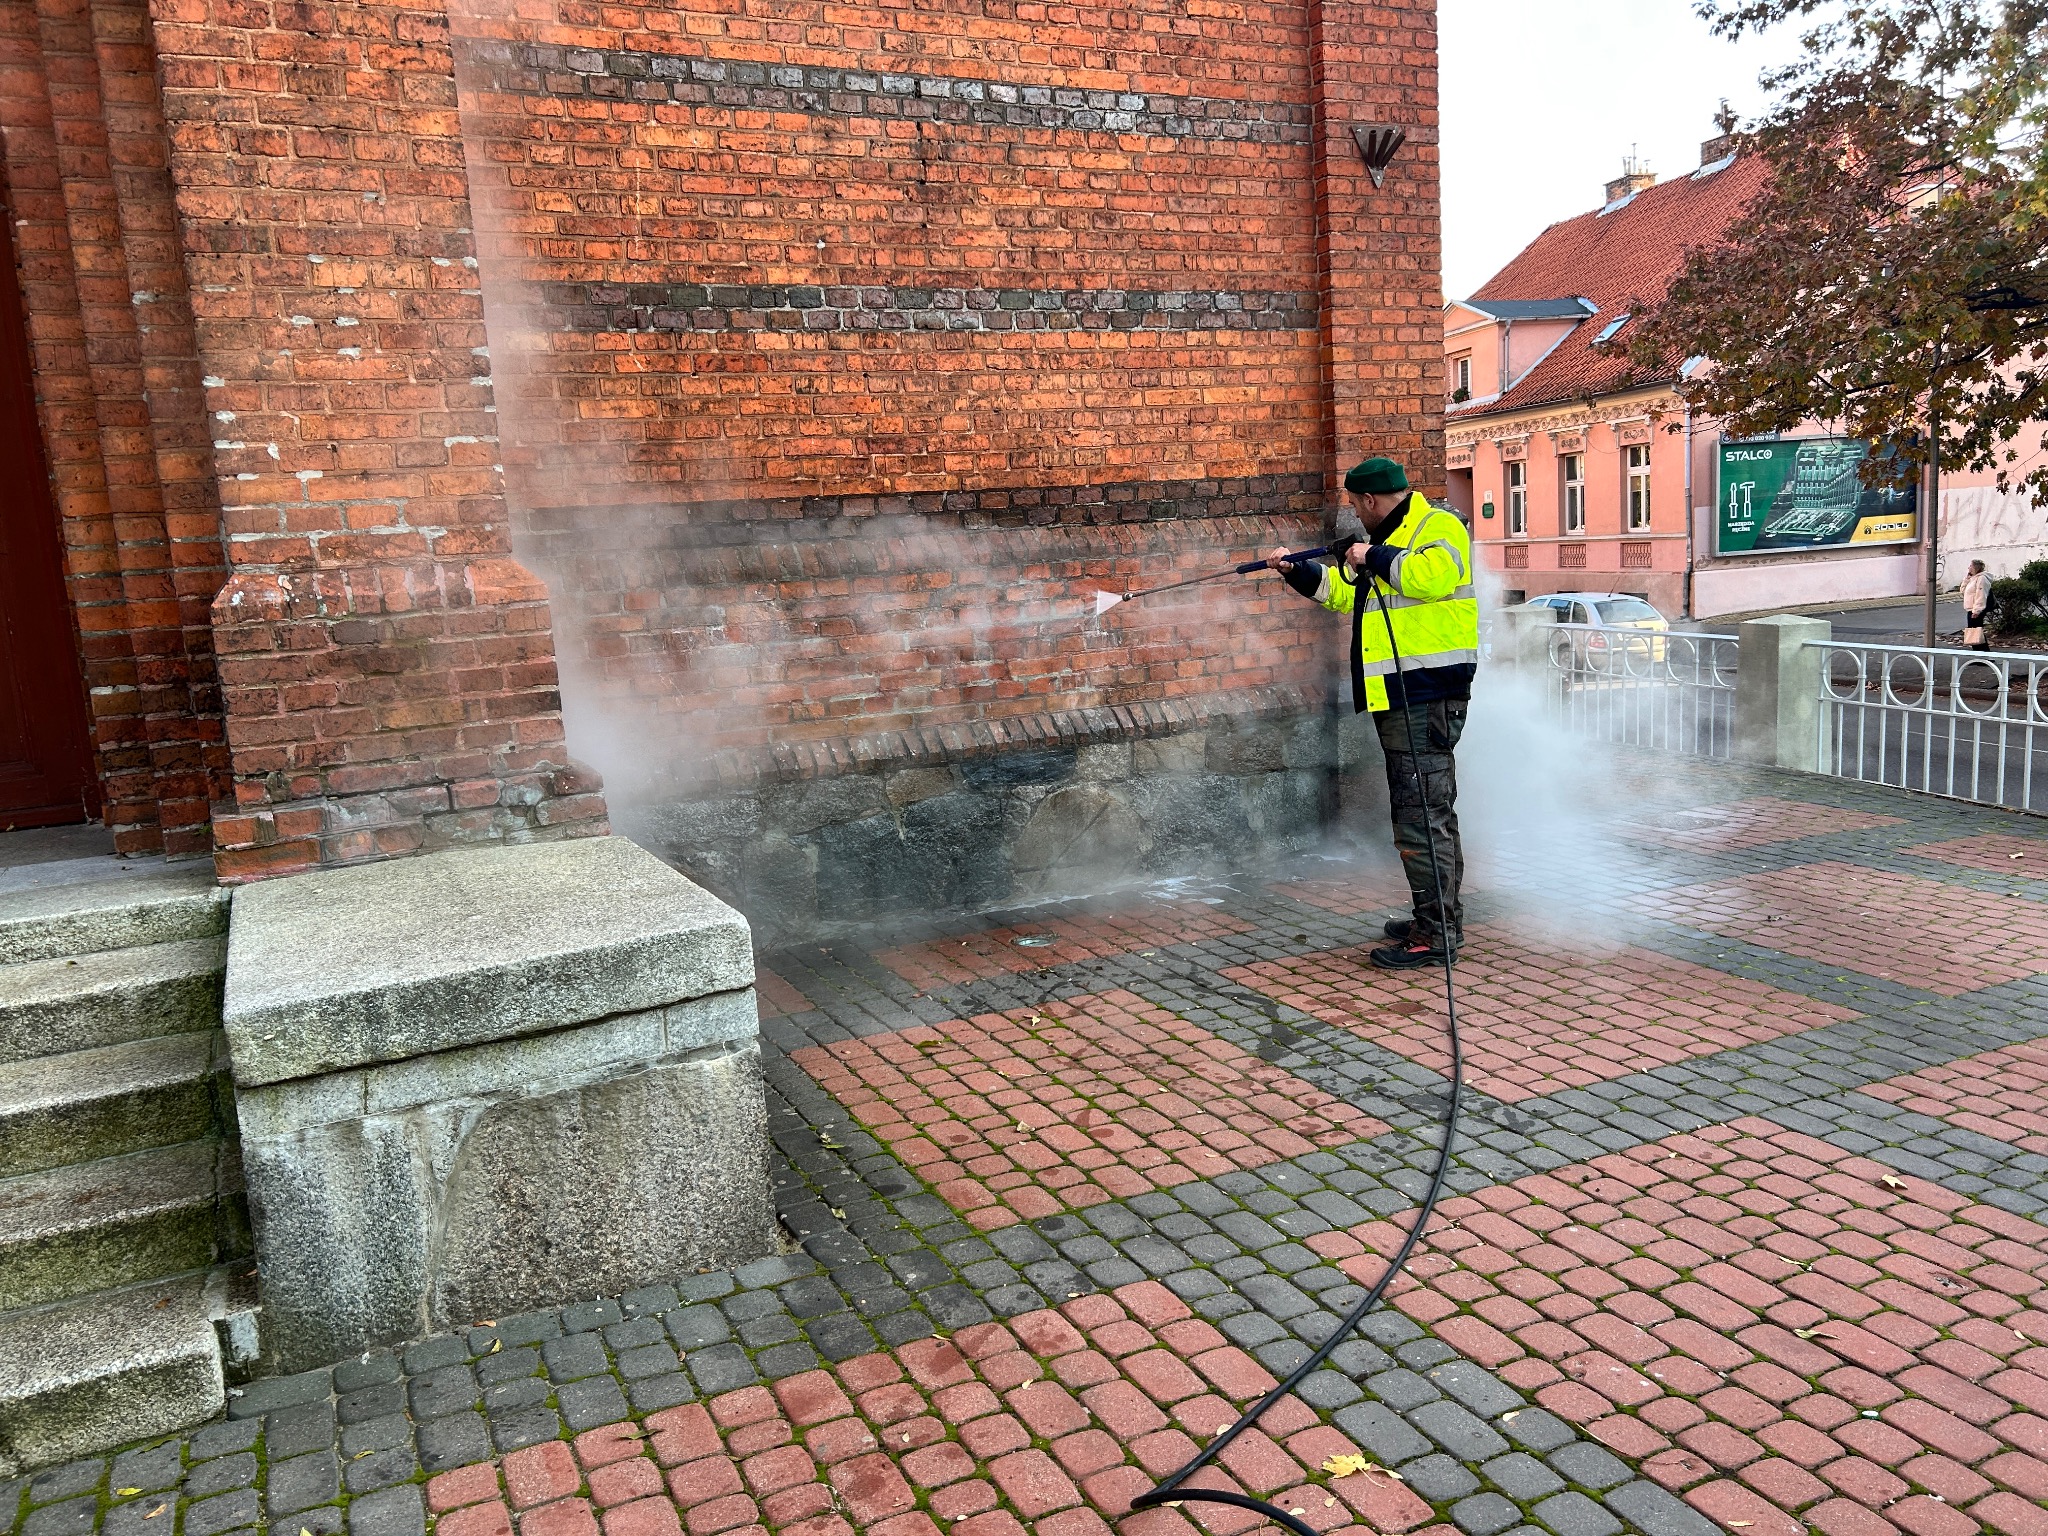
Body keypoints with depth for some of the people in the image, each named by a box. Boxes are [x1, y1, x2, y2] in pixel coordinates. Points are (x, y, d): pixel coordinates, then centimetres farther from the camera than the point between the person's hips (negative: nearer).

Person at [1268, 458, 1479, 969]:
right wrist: (1296, 570, 25)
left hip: (1426, 696, -11)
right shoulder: (1385, 537, 22)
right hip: (1397, 698, 11)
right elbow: (1343, 590, 34)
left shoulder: (1437, 526, -8)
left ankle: (1436, 932, -5)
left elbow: (1432, 575, -29)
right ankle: (1440, 919, 26)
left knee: (1422, 814, -10)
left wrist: (1376, 557, -17)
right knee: (1427, 811, 16)